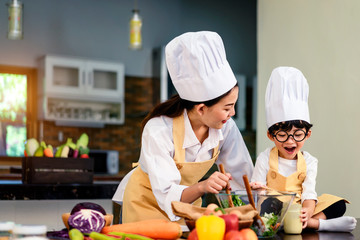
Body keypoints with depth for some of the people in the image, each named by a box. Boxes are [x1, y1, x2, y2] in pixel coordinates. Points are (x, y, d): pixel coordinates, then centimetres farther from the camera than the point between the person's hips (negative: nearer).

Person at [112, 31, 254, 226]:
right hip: (146, 202, -4)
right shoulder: (158, 130, -31)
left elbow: (242, 177, -8)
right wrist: (202, 187, -51)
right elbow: (167, 196, -35)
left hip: (187, 199, 4)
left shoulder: (226, 127, -18)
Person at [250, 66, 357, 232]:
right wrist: (258, 189, -26)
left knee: (338, 205, -14)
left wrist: (307, 211, -27)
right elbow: (257, 186, 0)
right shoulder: (265, 158, 1)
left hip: (300, 208, 2)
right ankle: (321, 224, -34)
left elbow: (309, 192, -5)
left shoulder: (309, 161, 6)